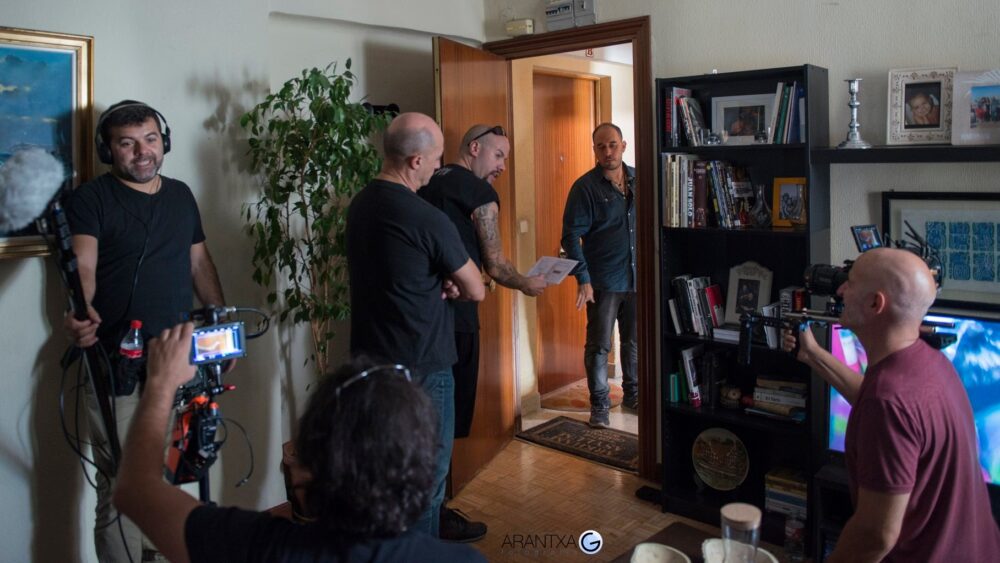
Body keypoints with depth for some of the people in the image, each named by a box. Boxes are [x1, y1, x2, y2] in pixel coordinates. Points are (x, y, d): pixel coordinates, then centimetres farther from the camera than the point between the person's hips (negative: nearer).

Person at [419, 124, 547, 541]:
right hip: (452, 314, -8)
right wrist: (528, 284, 12)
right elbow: (495, 266, -4)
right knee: (447, 416, 3)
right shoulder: (480, 193, -6)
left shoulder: (429, 183, 16)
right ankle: (434, 518, 14)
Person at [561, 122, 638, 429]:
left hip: (638, 277, 4)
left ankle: (633, 393, 33)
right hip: (603, 281, -4)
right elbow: (571, 236, -11)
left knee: (635, 342, 16)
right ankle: (599, 404, 15)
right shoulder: (585, 187, -9)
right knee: (599, 345, 2)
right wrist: (583, 279, -18)